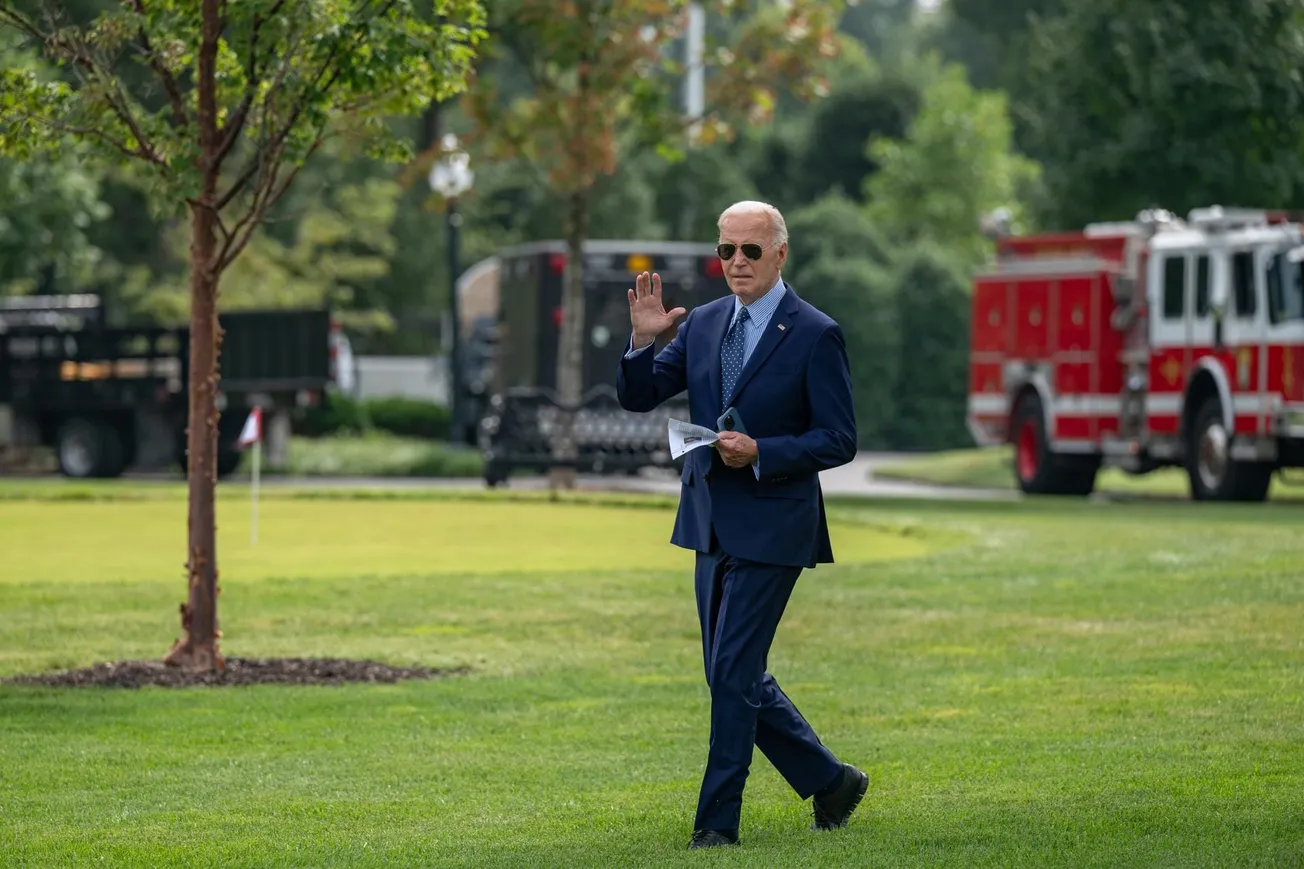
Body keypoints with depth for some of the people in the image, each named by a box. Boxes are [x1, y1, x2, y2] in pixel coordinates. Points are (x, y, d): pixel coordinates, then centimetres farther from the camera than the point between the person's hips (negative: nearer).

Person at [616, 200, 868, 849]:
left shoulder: (815, 334, -9)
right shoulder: (704, 323, 9)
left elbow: (839, 441, -10)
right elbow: (638, 396, 8)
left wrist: (760, 453, -21)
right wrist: (642, 340, -10)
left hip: (771, 528, -7)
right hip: (713, 527, 7)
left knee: (733, 672, -7)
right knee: (736, 676, 12)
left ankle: (717, 820, 1)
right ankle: (830, 782, 26)